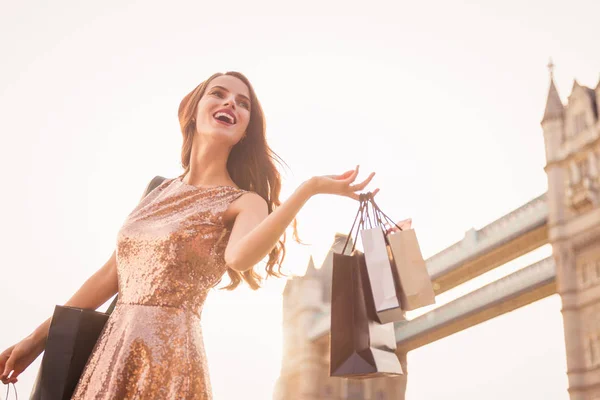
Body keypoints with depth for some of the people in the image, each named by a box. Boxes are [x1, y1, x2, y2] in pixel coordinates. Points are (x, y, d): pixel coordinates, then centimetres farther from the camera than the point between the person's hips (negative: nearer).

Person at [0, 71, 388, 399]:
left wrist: (309, 189, -30)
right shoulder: (162, 190, 11)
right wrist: (40, 337, 16)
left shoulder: (245, 202, -4)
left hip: (168, 356, -5)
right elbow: (111, 273, 15)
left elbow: (239, 257, -27)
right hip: (108, 351, 5)